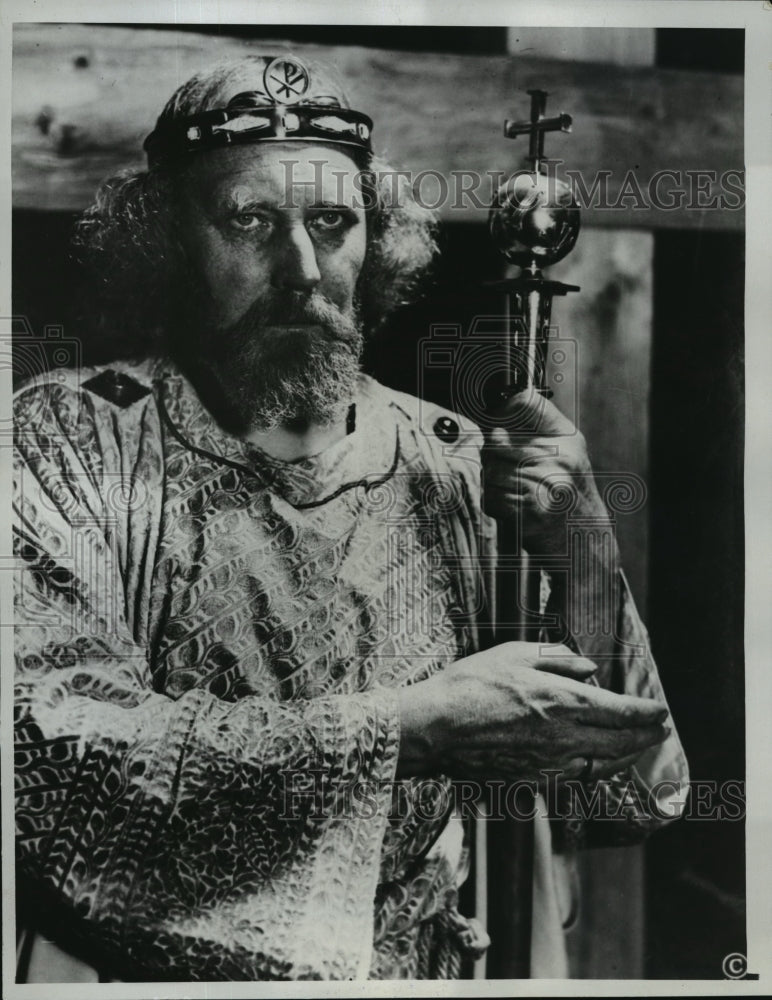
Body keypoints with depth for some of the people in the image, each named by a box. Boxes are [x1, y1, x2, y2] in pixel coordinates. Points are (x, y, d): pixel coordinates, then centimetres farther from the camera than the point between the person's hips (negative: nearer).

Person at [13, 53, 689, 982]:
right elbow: (51, 749, -20)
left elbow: (645, 793, 3)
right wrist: (407, 728, -23)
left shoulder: (463, 466, 0)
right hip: (142, 973, -2)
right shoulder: (68, 435, -6)